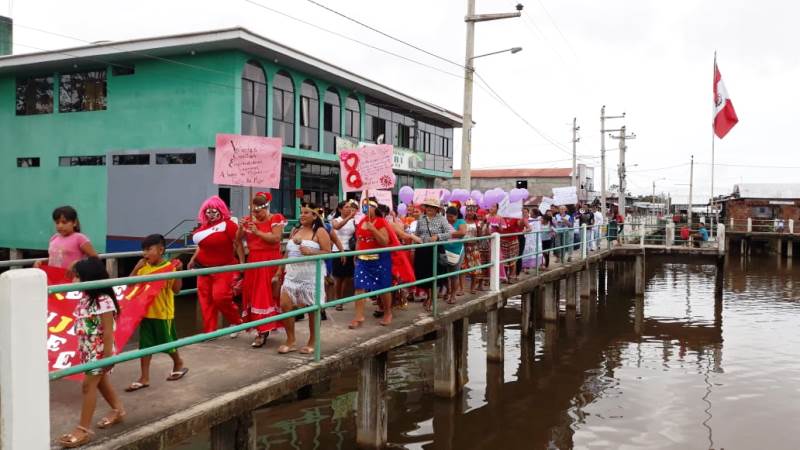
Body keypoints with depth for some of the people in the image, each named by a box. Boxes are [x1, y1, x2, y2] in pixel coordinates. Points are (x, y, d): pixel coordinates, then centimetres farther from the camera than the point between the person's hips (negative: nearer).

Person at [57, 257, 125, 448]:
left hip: (99, 351, -9)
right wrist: (81, 348, 19)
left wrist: (108, 355, -20)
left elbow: (108, 332, -23)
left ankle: (83, 429, 5)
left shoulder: (104, 302, -25)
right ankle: (118, 410, 40)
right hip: (88, 349, 9)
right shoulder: (85, 297, 3)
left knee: (88, 385, -4)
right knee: (101, 381, 21)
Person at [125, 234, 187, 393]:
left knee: (167, 343, 11)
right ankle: (144, 378, 15)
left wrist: (178, 271, -26)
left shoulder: (169, 267, -14)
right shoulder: (143, 267, 2)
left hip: (163, 313, -5)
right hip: (146, 312, 5)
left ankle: (178, 364, 38)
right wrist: (136, 268, -7)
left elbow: (176, 289, -17)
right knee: (145, 345, 8)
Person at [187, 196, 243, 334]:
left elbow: (238, 245, -14)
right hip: (205, 268, 7)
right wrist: (193, 259, 17)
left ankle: (236, 322, 11)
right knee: (206, 301, 6)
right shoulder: (204, 226, 8)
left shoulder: (228, 224, -13)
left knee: (220, 296, -15)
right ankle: (209, 331, 16)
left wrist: (242, 264, -18)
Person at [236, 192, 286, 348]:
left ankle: (262, 331, -5)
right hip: (253, 261, 6)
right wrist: (241, 227, -10)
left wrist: (258, 232, -20)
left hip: (270, 261, -6)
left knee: (265, 294, -8)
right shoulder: (249, 219, 10)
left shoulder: (276, 219, -5)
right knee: (252, 293, 7)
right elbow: (238, 239, 8)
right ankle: (263, 327, 20)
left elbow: (276, 238, -16)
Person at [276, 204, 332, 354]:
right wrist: (281, 270, 15)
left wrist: (311, 251, -22)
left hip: (311, 275, -5)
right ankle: (290, 341, 11)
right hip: (292, 274, 6)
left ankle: (312, 343, 17)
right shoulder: (295, 231, 15)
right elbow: (288, 253, 19)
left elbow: (328, 253, -9)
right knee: (285, 305, -3)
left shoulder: (319, 232, -3)